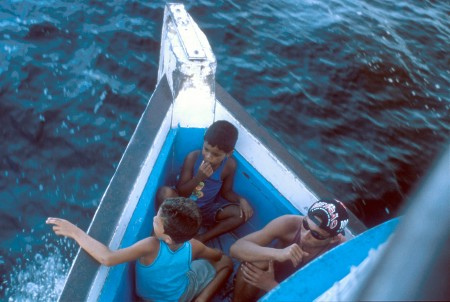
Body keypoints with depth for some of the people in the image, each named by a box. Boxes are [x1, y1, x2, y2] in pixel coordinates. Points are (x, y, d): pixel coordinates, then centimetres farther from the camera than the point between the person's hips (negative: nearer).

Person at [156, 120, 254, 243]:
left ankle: (201, 239, -18)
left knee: (242, 213, -20)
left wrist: (241, 200, -19)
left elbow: (226, 192, 2)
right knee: (165, 192, -33)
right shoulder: (193, 157, -19)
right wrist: (198, 177, -32)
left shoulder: (229, 165, -13)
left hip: (207, 210, 3)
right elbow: (181, 192, -17)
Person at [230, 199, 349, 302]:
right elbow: (236, 248, -33)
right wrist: (278, 254, -49)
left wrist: (270, 285, -37)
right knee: (256, 260, -29)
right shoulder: (289, 224, -29)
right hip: (272, 273, 1)